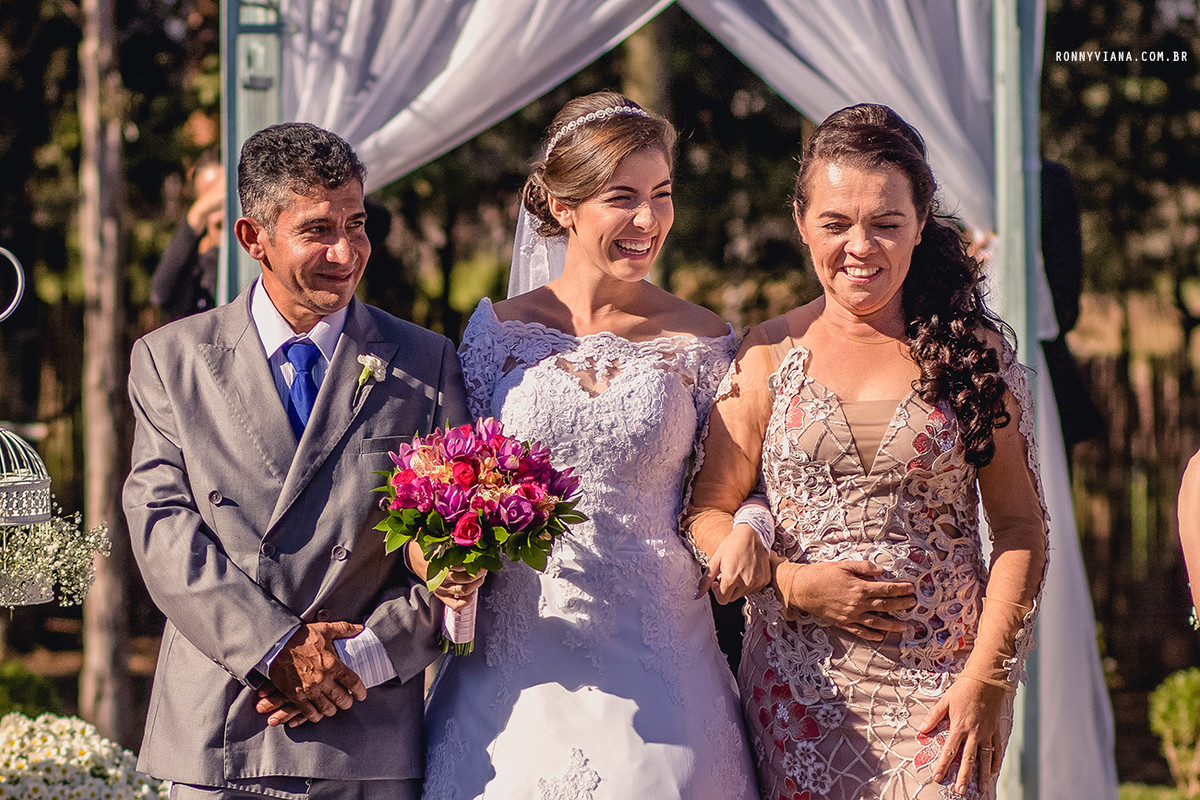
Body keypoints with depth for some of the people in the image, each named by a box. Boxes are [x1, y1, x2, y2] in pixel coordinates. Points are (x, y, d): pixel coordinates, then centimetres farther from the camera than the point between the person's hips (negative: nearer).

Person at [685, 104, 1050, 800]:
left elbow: (1022, 528, 1)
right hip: (800, 684, 1)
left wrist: (986, 680, -7)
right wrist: (791, 584, -10)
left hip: (941, 688, -1)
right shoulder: (770, 355, 4)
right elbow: (707, 510, 7)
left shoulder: (972, 353, 2)